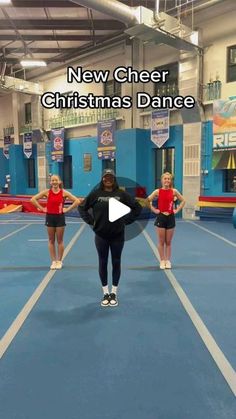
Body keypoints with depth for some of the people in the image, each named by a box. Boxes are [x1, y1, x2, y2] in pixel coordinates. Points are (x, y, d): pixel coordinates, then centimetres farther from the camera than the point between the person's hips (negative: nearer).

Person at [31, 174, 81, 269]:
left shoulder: (64, 192, -6)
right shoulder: (47, 192, -3)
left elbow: (77, 201, -9)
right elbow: (33, 199, -4)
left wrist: (67, 209, -10)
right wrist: (42, 208, -8)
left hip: (60, 217, -1)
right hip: (50, 217, 1)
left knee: (59, 241, 7)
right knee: (51, 240, 8)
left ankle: (59, 261, 18)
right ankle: (53, 261, 18)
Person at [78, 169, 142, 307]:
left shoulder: (121, 194, -3)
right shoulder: (95, 194, -2)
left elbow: (138, 207, 2)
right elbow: (82, 208, 7)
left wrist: (126, 220, -3)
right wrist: (91, 221, -2)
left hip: (118, 235, 0)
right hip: (101, 235, 0)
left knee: (116, 263, 9)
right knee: (103, 263, 8)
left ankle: (114, 293, 23)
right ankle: (105, 293, 23)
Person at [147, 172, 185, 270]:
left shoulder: (174, 191, -2)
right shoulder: (158, 191, -5)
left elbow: (183, 201, 7)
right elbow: (147, 201, -2)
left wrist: (177, 210, -1)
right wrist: (153, 209, -7)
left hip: (170, 217, 1)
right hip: (160, 217, -1)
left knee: (168, 242, 9)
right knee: (161, 242, 6)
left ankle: (168, 261, 19)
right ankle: (162, 261, 16)